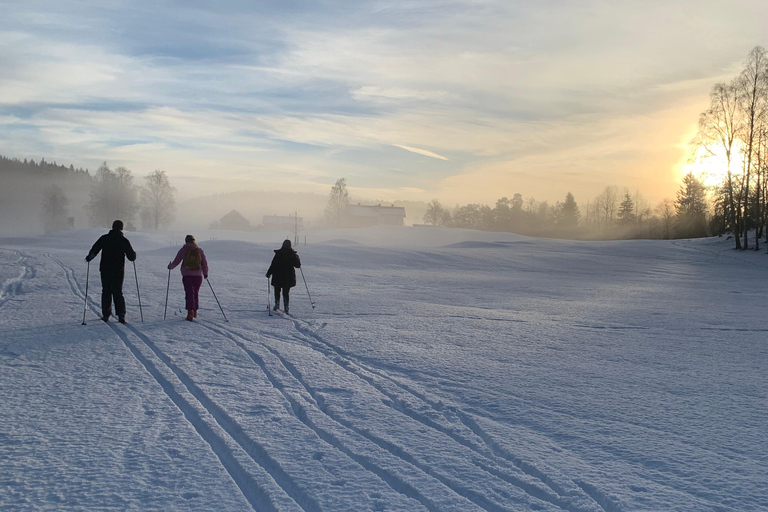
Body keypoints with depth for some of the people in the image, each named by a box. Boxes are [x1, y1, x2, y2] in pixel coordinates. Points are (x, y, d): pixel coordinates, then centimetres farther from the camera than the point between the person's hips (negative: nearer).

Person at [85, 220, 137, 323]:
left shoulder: (104, 238, -3)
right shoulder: (124, 241, -2)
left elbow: (95, 250, -11)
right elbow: (132, 257, 2)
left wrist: (89, 257, 6)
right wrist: (133, 253, 23)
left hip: (105, 270, 0)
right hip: (119, 271, 0)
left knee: (106, 292, 11)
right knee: (118, 292, 7)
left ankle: (106, 315, 10)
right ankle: (121, 314, -6)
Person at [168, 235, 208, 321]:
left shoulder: (183, 250, 0)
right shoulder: (199, 250, 4)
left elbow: (176, 261, 3)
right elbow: (204, 263, 6)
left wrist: (170, 266, 22)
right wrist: (205, 273, 18)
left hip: (187, 275, -2)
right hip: (198, 275, 2)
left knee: (189, 294, -2)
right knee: (195, 293, 16)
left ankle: (190, 312, -17)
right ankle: (195, 312, 23)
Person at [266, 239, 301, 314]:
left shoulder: (278, 253, -10)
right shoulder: (293, 254, -5)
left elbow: (273, 264, -10)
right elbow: (298, 265, 2)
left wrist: (269, 273, 1)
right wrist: (297, 259, 22)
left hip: (278, 276, -2)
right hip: (289, 277, 2)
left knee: (277, 291, 18)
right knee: (286, 292, 10)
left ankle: (277, 304, 5)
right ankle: (286, 308, 2)